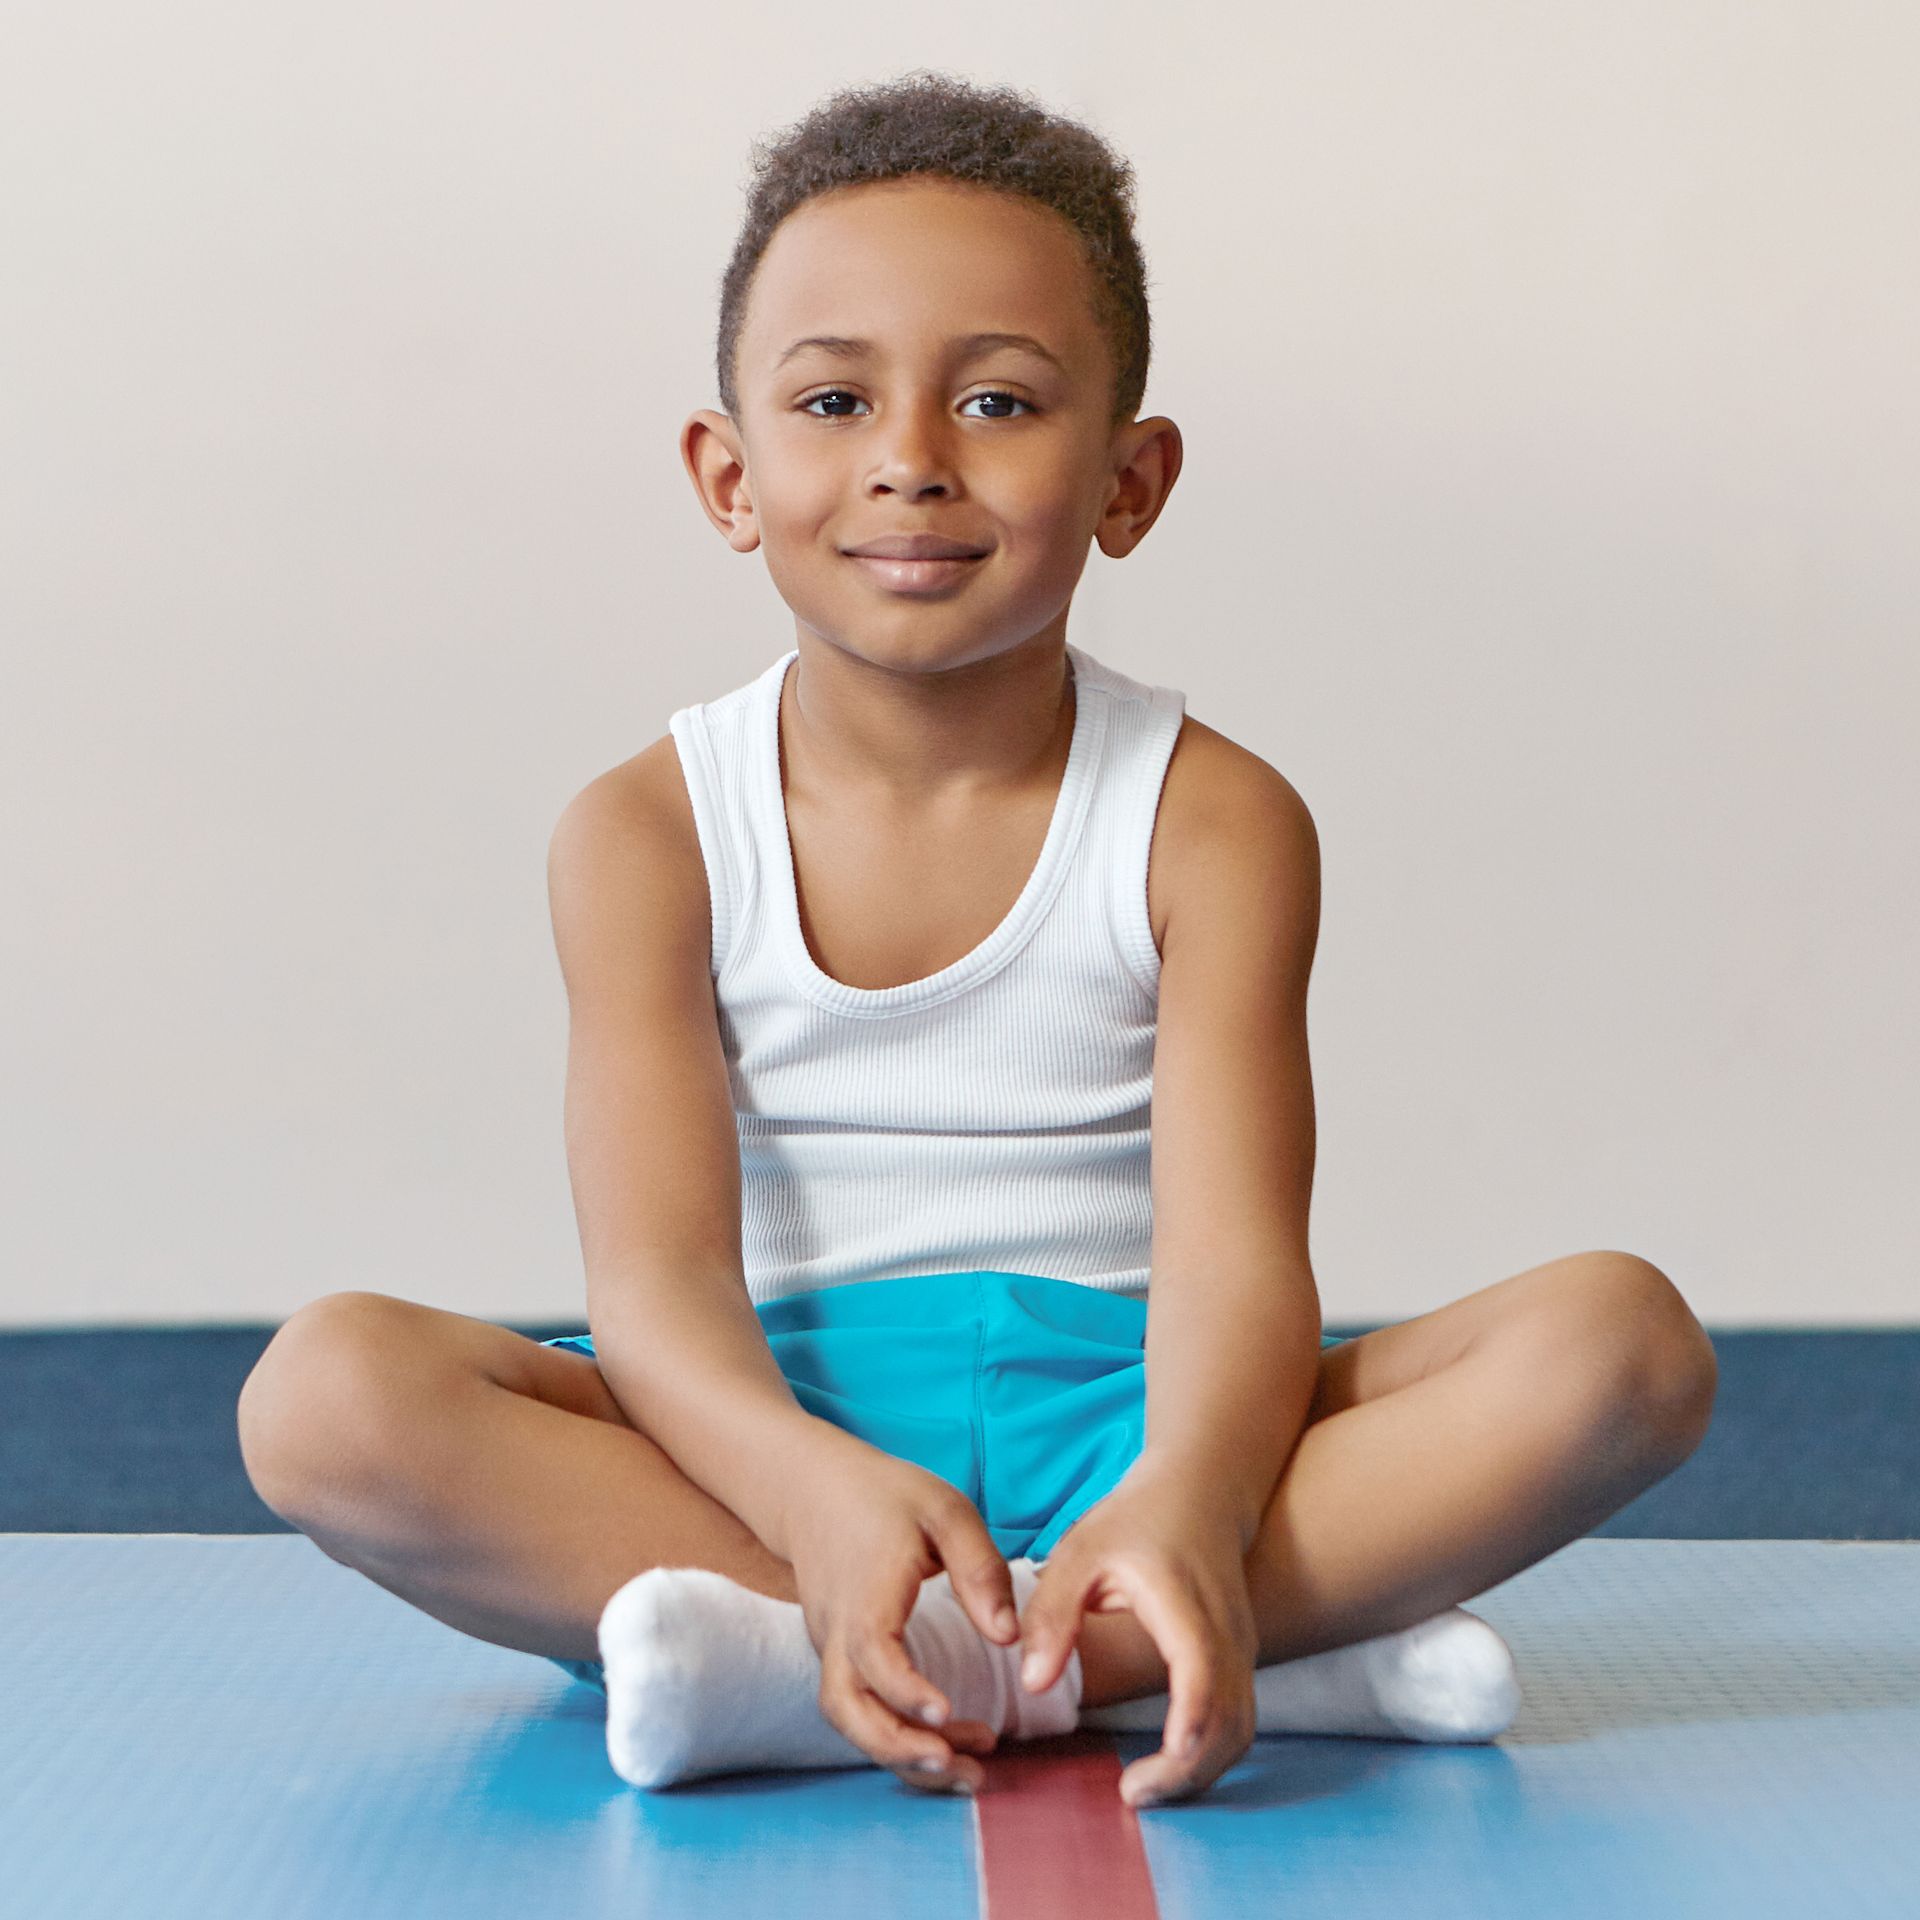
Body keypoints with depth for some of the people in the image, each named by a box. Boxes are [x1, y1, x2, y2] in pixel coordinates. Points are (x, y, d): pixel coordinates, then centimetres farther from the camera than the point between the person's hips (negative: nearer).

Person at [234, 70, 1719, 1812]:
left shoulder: (1212, 821, -2)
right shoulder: (648, 835, -1)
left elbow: (1233, 1253, -14)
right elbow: (656, 1274, -13)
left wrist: (1186, 1512, -37)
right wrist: (818, 1496, -36)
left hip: (1118, 1422, 1)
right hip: (778, 1439, 0)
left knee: (1621, 1338, -22)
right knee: (328, 1389, -28)